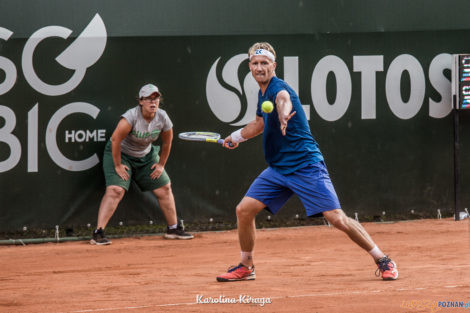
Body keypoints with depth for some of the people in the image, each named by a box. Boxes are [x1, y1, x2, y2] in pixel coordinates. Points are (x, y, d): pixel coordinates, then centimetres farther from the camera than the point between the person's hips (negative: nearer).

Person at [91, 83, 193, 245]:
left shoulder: (163, 118, -13)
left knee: (164, 188, 5)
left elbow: (167, 142, 4)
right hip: (120, 154, -6)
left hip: (146, 156, 6)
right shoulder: (132, 116, -30)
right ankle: (98, 233, -24)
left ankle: (173, 228, 22)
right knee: (115, 189, -23)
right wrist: (118, 166, -24)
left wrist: (161, 164, 6)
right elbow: (115, 139, -29)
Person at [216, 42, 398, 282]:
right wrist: (236, 136, 41)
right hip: (277, 169, 8)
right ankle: (246, 267, 16)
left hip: (306, 166, -8)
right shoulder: (263, 92, 11)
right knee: (244, 210, -3)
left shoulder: (279, 89, -17)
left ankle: (383, 260, 2)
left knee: (337, 219, -13)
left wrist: (283, 117, -67)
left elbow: (283, 100, -45)